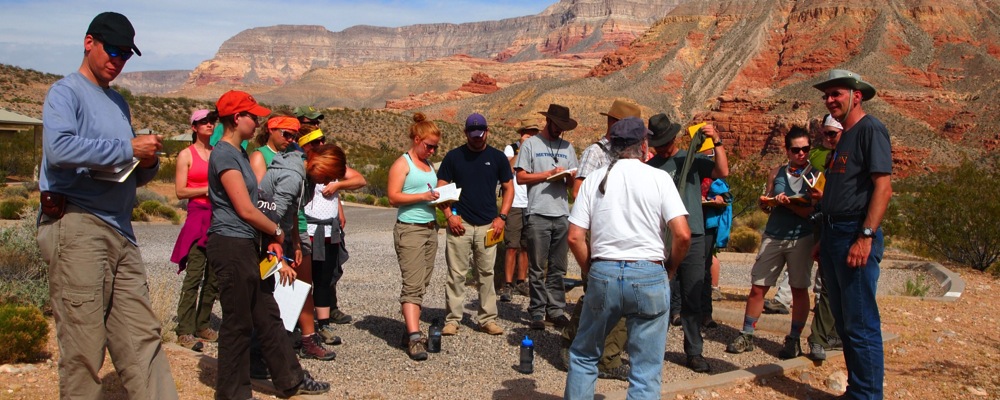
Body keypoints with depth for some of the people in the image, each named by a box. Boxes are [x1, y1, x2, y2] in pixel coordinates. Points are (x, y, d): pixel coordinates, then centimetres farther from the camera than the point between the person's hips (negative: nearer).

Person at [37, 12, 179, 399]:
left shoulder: (119, 103, 23)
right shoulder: (66, 92, 0)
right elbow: (58, 148, -20)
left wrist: (148, 163, 4)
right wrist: (128, 149, -17)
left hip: (120, 230, 7)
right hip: (76, 225, -7)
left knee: (142, 338, 3)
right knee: (83, 346, -4)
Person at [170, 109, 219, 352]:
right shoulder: (186, 155, 3)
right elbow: (180, 191, -3)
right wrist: (209, 189, -11)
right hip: (198, 215, -5)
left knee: (214, 275, 6)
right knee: (194, 275, -10)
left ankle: (203, 325, 16)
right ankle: (185, 331, -5)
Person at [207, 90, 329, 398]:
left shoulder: (240, 153, 17)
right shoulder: (225, 154, -14)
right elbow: (246, 209, -17)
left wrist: (270, 239, 7)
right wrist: (277, 232, -2)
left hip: (248, 245, 10)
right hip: (231, 245, -10)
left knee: (267, 316, 14)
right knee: (238, 323, 0)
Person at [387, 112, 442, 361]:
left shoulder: (429, 165, 19)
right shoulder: (402, 164, -3)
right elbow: (394, 197, -12)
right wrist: (422, 196, -19)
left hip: (431, 228, 8)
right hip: (409, 229, -8)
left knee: (422, 284, 7)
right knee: (413, 284, -13)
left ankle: (411, 330, 13)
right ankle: (414, 338, -16)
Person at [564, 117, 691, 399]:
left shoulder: (595, 179, 4)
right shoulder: (659, 177, -1)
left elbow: (574, 237, -1)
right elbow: (682, 235, -9)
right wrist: (671, 269, 8)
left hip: (603, 274, 2)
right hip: (649, 276, -2)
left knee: (583, 355, 20)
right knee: (646, 372, 7)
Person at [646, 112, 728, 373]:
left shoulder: (692, 160, 7)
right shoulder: (649, 168, 8)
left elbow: (723, 172, -8)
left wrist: (717, 142, -16)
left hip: (693, 238, 0)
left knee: (692, 299, 5)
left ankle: (694, 352, 13)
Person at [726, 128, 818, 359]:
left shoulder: (815, 175, 0)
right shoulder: (779, 173, 12)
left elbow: (812, 211, -9)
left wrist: (788, 203, -23)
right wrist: (766, 202, -5)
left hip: (801, 237, -3)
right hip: (773, 236, 3)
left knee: (799, 289, 2)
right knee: (757, 287, 1)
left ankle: (794, 340, 13)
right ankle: (746, 336, 10)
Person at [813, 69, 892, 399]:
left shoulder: (871, 129, -9)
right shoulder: (844, 137, 19)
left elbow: (883, 187, -17)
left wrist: (866, 237, -23)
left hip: (856, 236, -10)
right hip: (834, 235, 10)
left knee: (861, 324, -6)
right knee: (844, 322, 15)